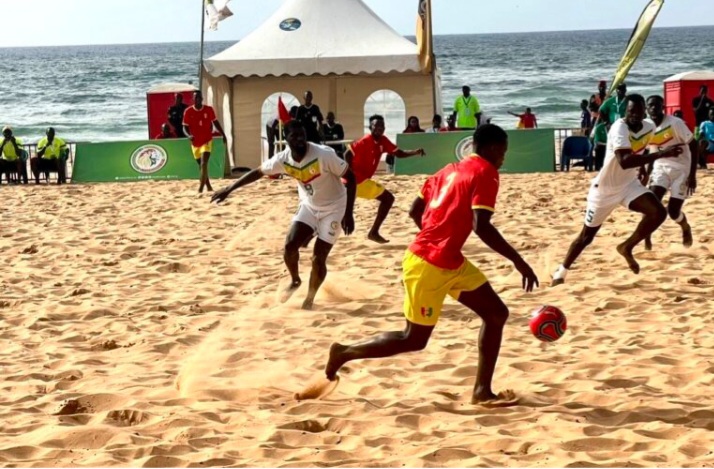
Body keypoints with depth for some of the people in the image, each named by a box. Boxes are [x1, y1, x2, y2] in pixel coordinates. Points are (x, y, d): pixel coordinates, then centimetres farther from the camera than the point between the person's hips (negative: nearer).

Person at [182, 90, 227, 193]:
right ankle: (208, 187, 27)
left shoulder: (209, 109, -4)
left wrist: (223, 134, 9)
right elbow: (185, 127, -4)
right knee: (202, 166, 13)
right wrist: (189, 135, -25)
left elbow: (215, 122, 9)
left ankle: (201, 189, -23)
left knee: (204, 164, -18)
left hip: (207, 141, -2)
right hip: (195, 143, 2)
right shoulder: (188, 112, -6)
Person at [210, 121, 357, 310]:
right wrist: (229, 189, 1)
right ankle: (295, 281, 20)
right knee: (290, 246, -11)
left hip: (333, 207, -4)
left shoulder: (324, 155, -30)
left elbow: (350, 177, -21)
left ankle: (310, 299, 15)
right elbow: (258, 172, 1)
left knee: (318, 258, -9)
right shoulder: (284, 159, -15)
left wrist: (348, 213, -24)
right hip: (309, 206, 4)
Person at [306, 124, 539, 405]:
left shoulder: (452, 170, 14)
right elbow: (481, 226, -25)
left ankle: (482, 391, 8)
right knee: (414, 339, 3)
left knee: (497, 314, 8)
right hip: (428, 266, -10)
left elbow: (415, 211, 18)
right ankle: (344, 353, 17)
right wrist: (518, 261, -22)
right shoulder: (485, 173, -12)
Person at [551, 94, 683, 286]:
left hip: (629, 184, 5)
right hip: (605, 188, -5)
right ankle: (560, 273, 27)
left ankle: (627, 247, 2)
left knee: (658, 212, -19)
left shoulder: (649, 128, -5)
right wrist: (661, 154, -48)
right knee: (586, 236, 6)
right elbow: (625, 161, -45)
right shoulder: (619, 128, -28)